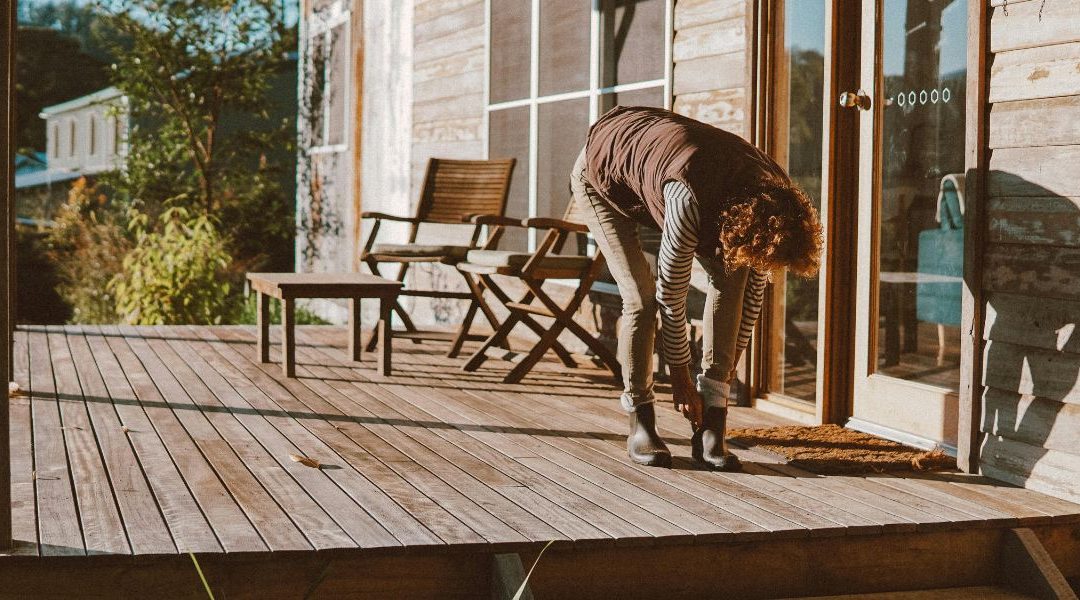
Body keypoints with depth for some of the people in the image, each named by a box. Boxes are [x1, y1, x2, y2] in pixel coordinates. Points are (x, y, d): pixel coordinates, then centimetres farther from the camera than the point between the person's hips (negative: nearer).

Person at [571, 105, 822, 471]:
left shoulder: (771, 196, -24)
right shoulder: (690, 202, -44)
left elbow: (755, 286, -9)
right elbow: (671, 298, -32)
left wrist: (728, 368, -3)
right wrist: (681, 380, -21)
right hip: (600, 177, -6)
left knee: (730, 274, -13)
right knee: (642, 297, -21)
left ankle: (711, 427, -11)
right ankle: (640, 423, -4)